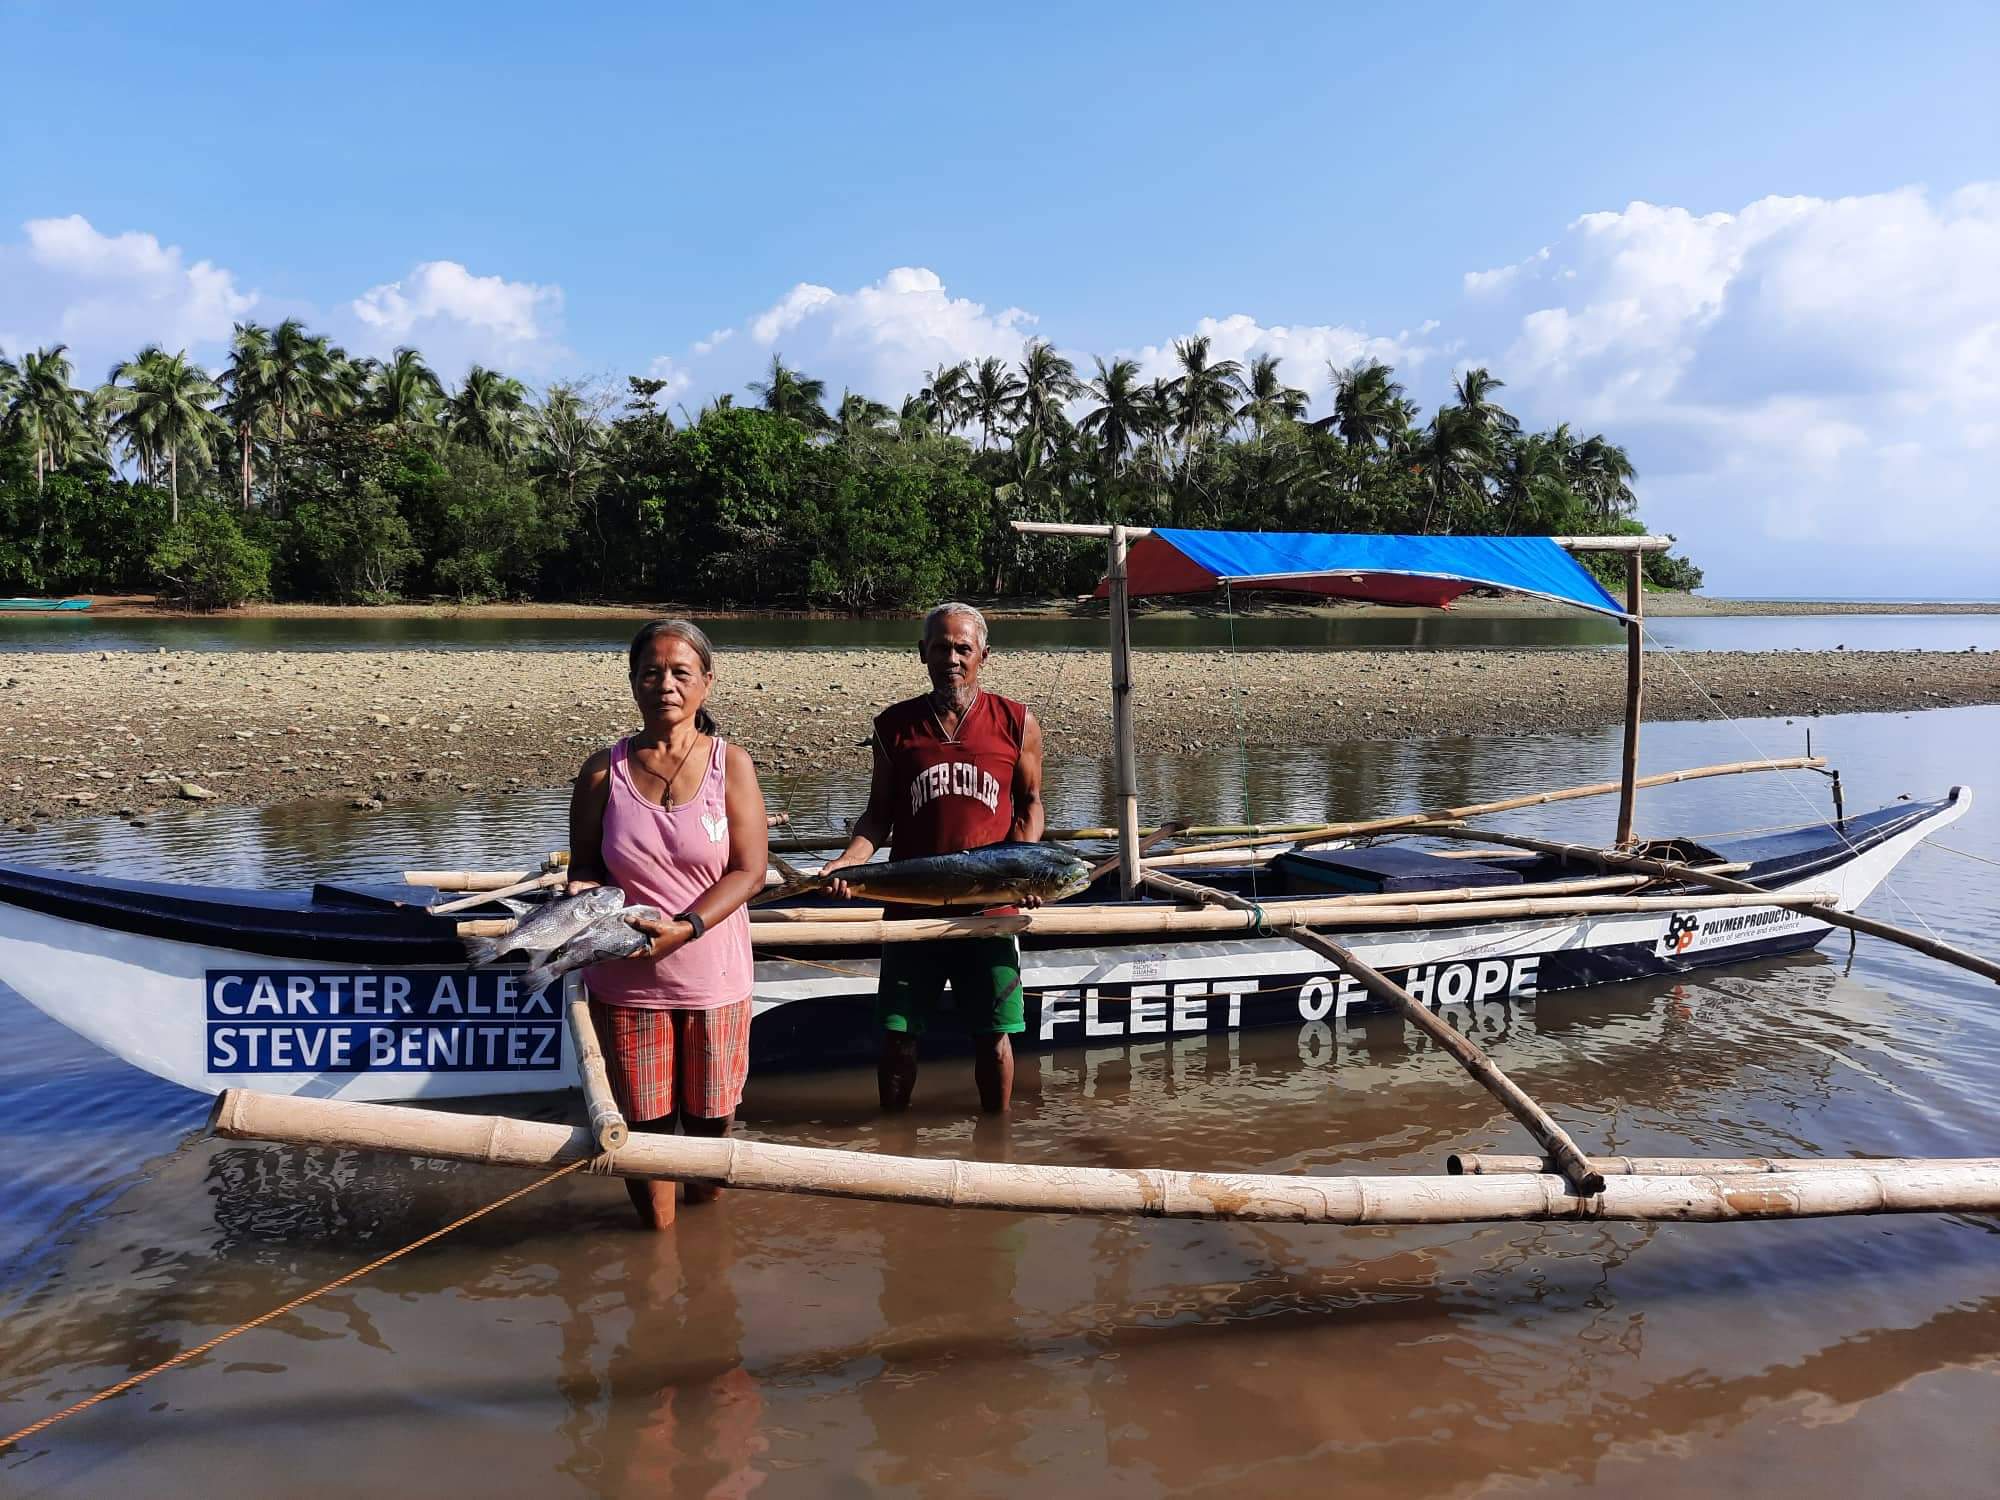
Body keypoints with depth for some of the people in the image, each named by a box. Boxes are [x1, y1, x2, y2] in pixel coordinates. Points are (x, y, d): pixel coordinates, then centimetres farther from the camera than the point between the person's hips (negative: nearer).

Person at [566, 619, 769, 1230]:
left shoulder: (730, 764, -4)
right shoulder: (603, 771, 0)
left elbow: (749, 871, -9)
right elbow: (584, 865, 5)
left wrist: (684, 928, -22)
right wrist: (583, 895, -19)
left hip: (713, 979, 0)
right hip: (627, 983, 1)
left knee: (710, 1121, 12)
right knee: (643, 1124, 8)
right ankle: (657, 1236, 32)